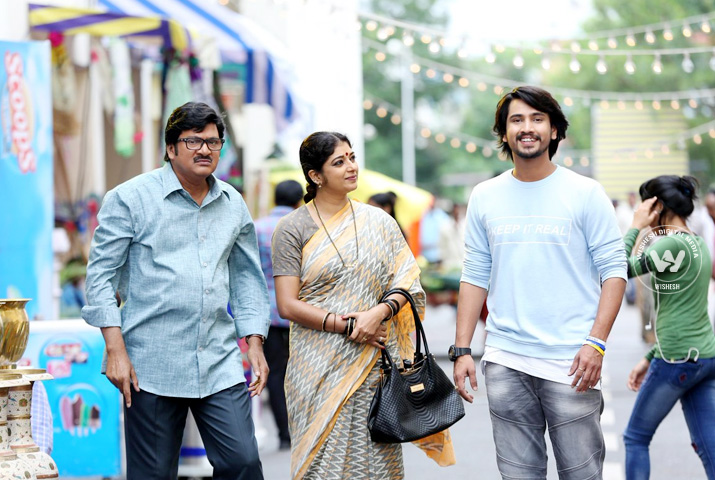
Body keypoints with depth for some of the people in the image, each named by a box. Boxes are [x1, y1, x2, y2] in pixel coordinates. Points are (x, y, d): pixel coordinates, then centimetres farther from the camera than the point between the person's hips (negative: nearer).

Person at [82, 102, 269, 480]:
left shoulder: (233, 204, 13)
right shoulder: (130, 199, -3)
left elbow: (247, 278, 21)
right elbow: (101, 275, -4)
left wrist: (255, 343, 11)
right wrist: (116, 349, -11)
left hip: (220, 364, 4)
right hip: (151, 364, -4)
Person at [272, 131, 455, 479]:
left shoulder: (378, 222, 10)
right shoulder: (292, 229, 1)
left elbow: (407, 281, 7)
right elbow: (288, 305, -5)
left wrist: (378, 313, -13)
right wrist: (348, 326, -12)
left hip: (374, 367, 2)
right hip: (320, 369, -2)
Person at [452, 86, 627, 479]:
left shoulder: (586, 193, 0)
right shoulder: (484, 197, 9)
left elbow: (613, 271, -3)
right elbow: (475, 277, 11)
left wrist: (596, 343, -13)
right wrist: (461, 350, 4)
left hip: (570, 362, -3)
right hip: (505, 363, 3)